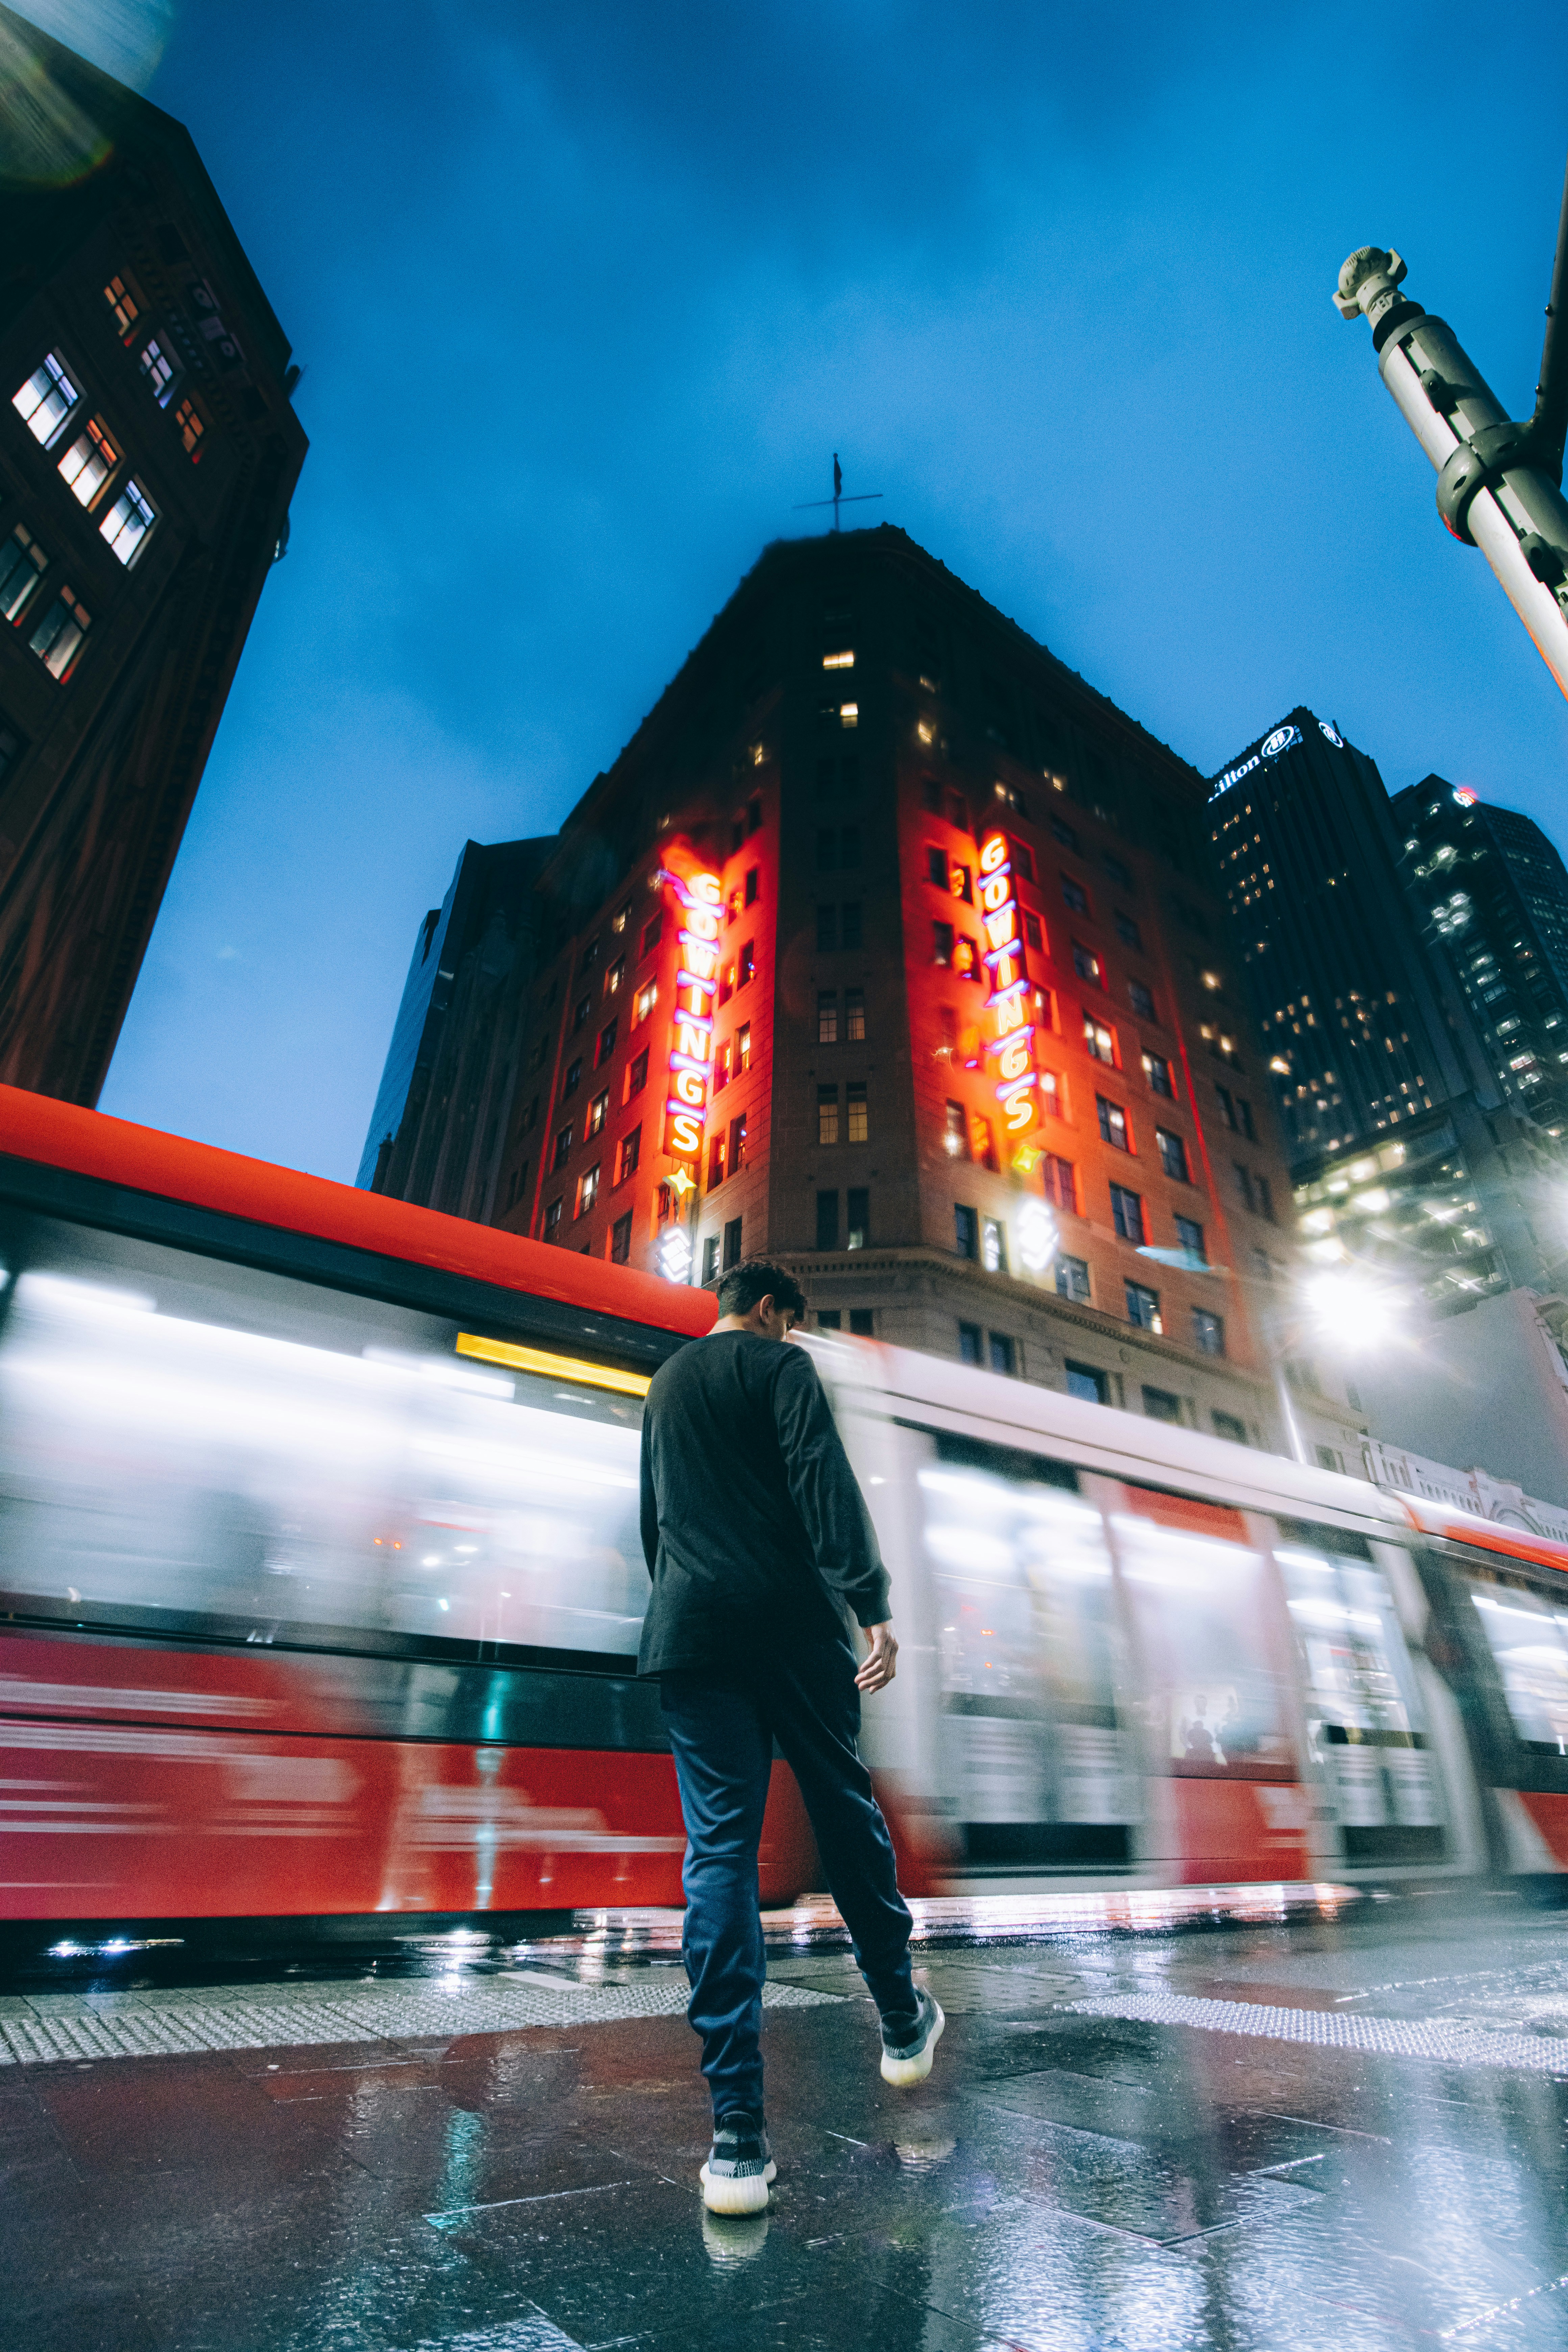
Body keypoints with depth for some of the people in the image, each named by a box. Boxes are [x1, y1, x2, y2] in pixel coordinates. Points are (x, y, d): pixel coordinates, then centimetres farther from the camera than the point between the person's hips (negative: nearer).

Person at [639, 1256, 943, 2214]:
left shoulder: (664, 1387, 21)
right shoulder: (780, 1366, 0)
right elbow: (825, 1486, -14)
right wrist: (873, 1607, -17)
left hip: (689, 1635, 5)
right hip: (791, 1625, -4)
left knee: (719, 1856, 3)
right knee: (849, 1818, 14)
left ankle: (740, 2137, 1)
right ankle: (903, 2024, 31)